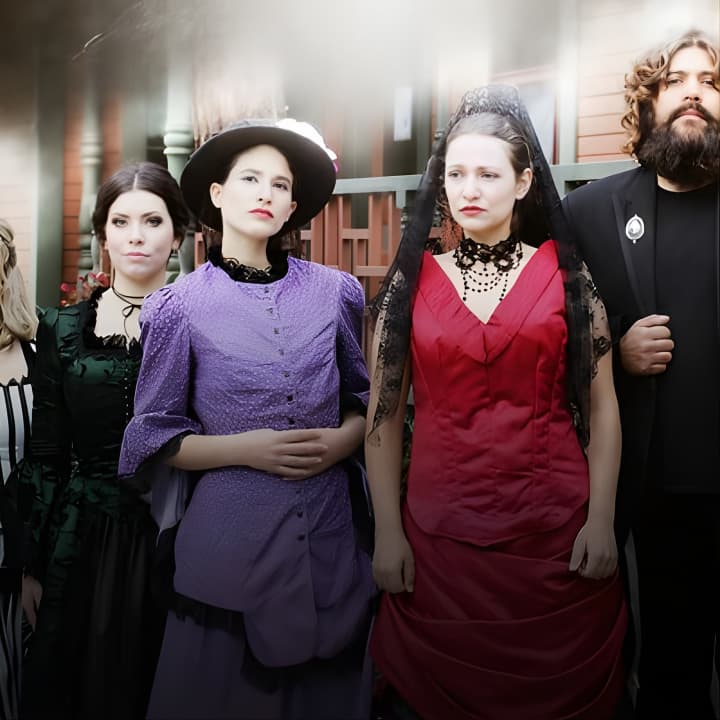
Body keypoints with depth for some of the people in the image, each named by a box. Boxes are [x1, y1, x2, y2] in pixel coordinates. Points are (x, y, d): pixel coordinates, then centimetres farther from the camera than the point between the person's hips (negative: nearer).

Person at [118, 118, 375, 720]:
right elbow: (154, 437, -1)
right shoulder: (180, 304, -4)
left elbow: (368, 397, 12)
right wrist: (247, 449, -14)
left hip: (330, 533, 2)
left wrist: (342, 439, -8)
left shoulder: (335, 292, 1)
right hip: (230, 532, -2)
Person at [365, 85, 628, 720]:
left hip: (556, 533, 0)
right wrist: (388, 532, -1)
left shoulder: (566, 275, 1)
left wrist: (601, 521, -4)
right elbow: (384, 413, 2)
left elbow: (601, 406, 3)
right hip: (439, 532, 0)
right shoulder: (411, 282, 2)